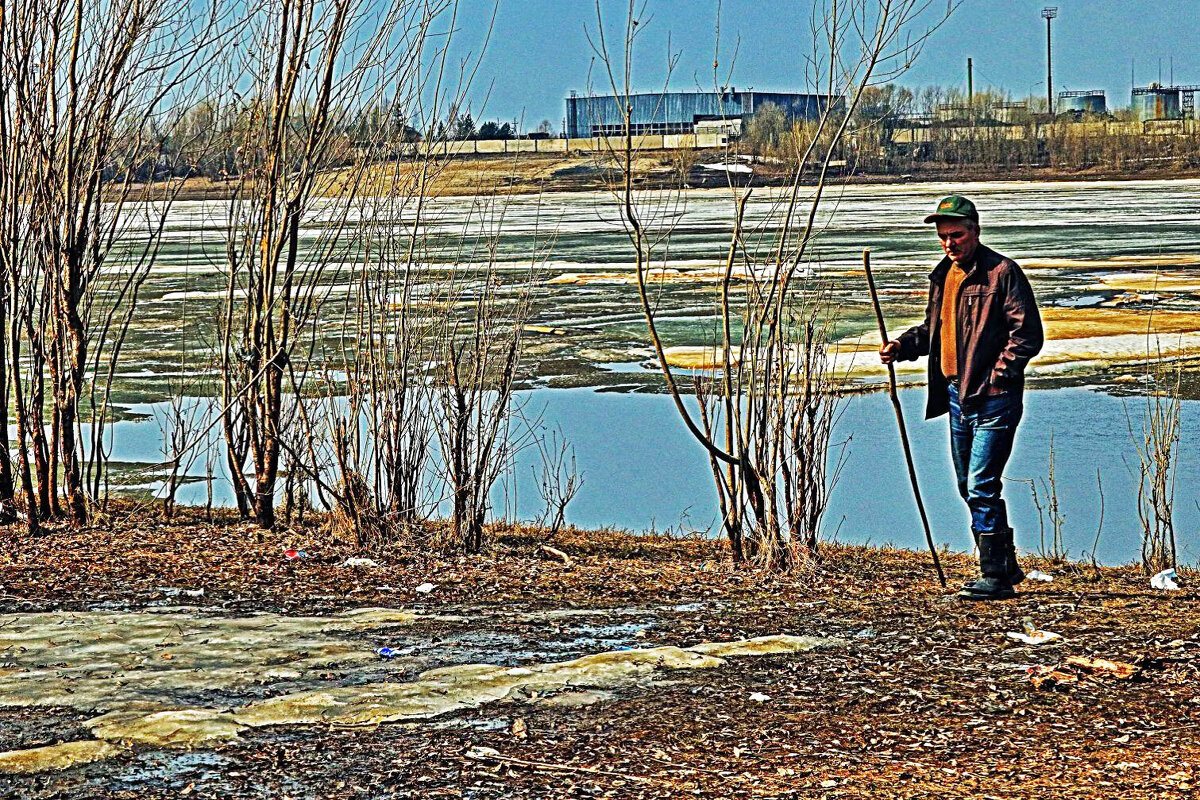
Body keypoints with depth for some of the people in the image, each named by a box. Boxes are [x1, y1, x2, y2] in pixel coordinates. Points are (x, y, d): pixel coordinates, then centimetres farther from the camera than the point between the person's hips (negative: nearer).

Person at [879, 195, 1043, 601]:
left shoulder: (1002, 272, -11)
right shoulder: (944, 274, 15)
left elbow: (1028, 334, -14)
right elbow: (933, 328, 26)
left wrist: (997, 376, -20)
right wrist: (901, 346, 8)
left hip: (992, 398, -9)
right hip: (956, 395, 9)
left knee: (981, 487, -12)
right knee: (969, 487, 14)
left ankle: (995, 576, -6)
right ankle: (1005, 565, 26)